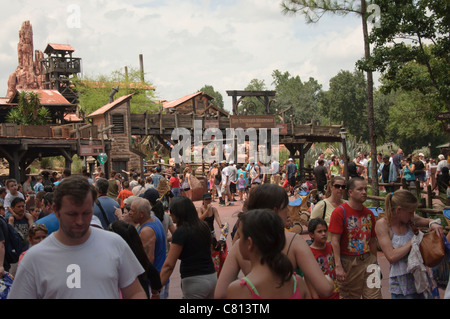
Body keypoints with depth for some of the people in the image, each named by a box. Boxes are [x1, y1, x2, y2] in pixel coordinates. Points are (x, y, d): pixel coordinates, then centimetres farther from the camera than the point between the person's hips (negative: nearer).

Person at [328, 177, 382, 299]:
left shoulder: (369, 213, 10)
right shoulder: (340, 212, -9)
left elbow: (373, 240, 17)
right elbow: (335, 241, -14)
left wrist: (375, 263, 17)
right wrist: (338, 266, -20)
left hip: (368, 261, 5)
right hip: (349, 263, -5)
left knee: (375, 295, 1)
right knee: (349, 296, 7)